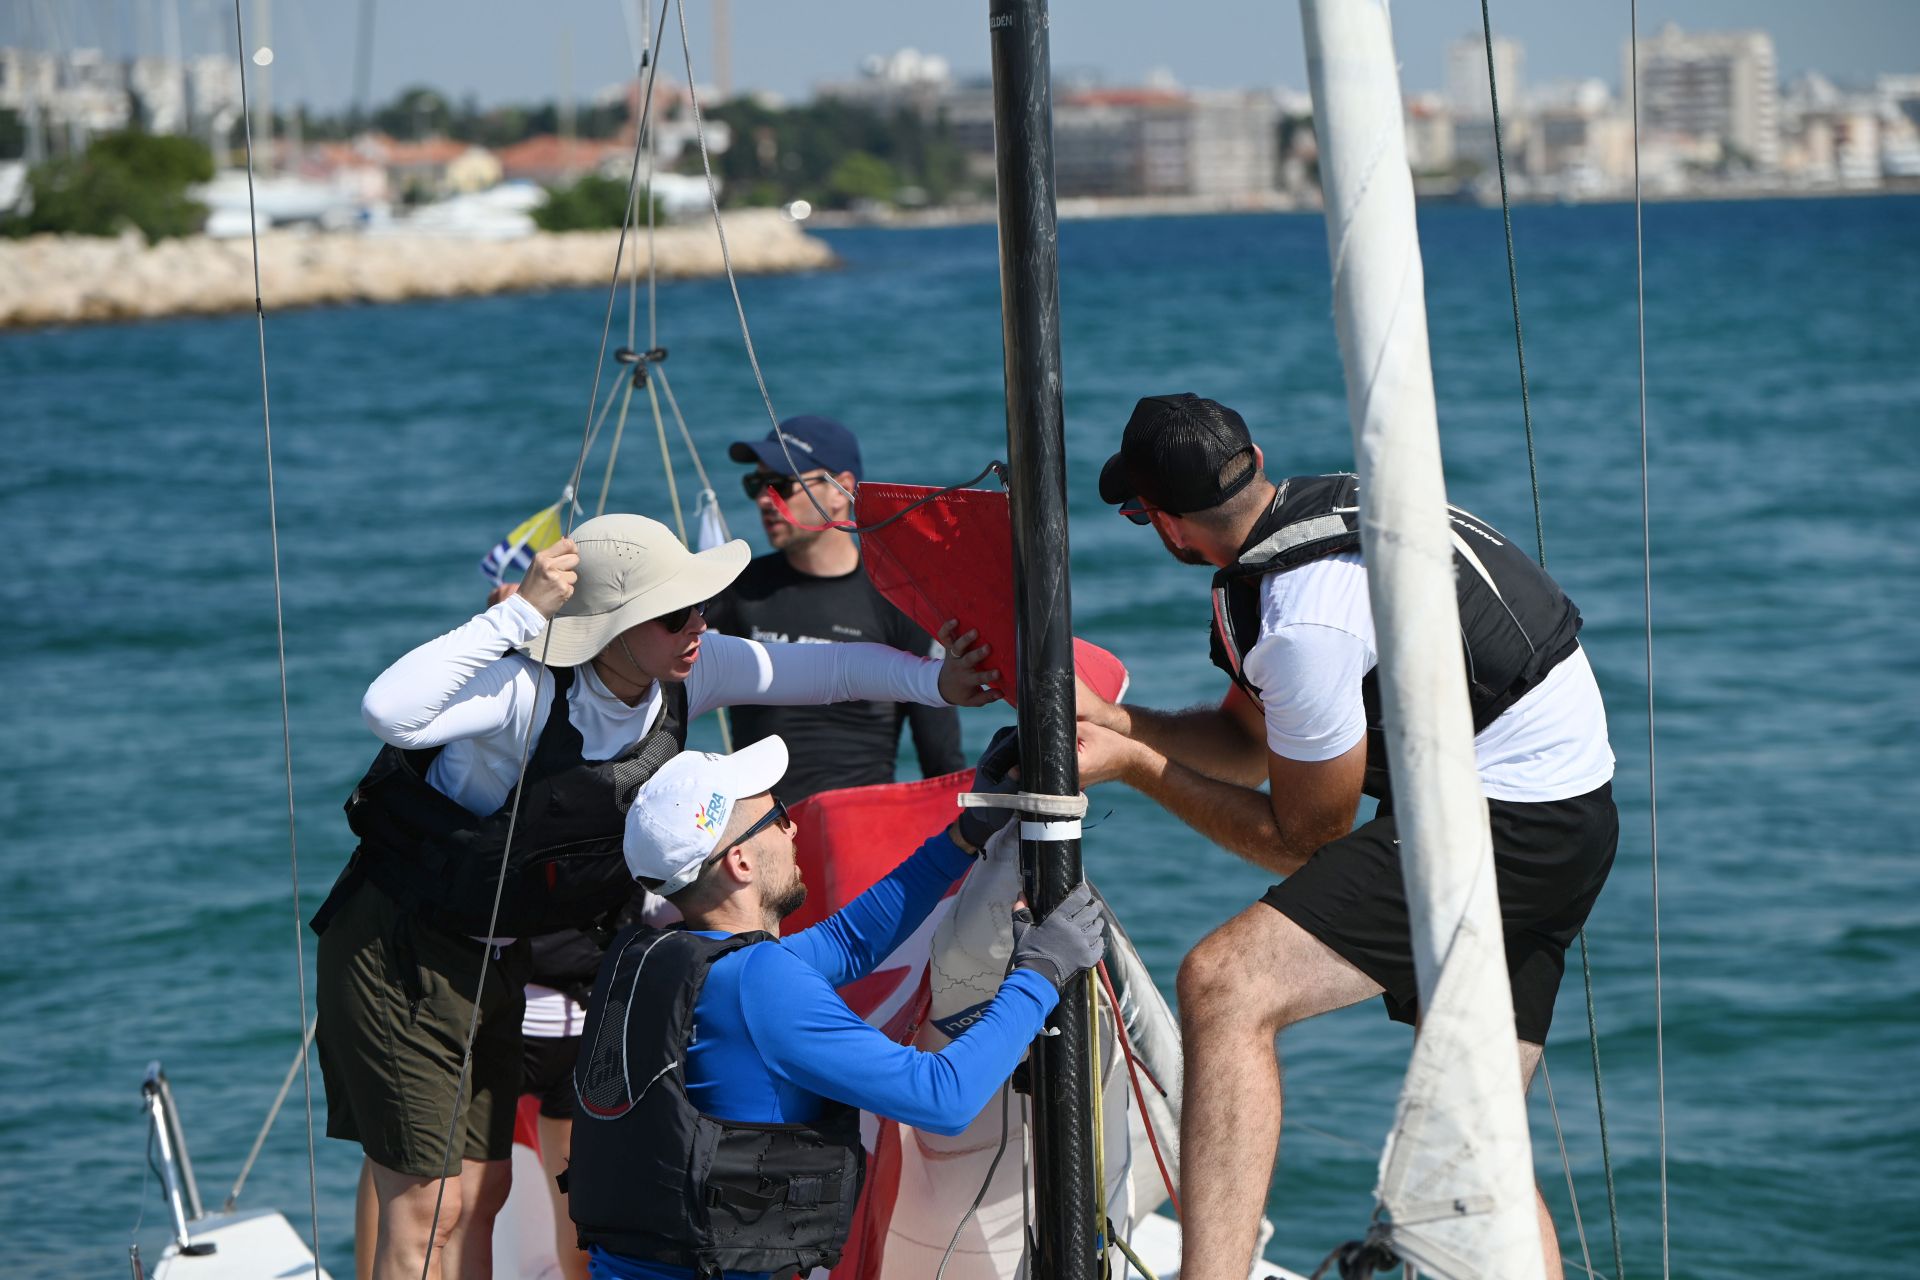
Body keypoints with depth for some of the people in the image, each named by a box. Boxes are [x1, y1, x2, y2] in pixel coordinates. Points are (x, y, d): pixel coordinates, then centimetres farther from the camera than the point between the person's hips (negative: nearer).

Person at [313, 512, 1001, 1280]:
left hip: (495, 957, 8)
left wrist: (939, 683, -15)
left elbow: (833, 669, 1)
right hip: (397, 951, -8)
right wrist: (521, 611, -43)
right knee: (428, 1206, -8)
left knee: (483, 1190, 13)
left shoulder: (688, 671, -6)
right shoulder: (532, 690, -29)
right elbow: (389, 714, -45)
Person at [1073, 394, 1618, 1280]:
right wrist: (1107, 719, 8)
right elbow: (1250, 739, 20)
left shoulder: (1302, 623, -20)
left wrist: (1133, 766, -5)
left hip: (1503, 816, -10)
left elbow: (1306, 841, -7)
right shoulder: (1314, 510, 9)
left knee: (1224, 987, -21)